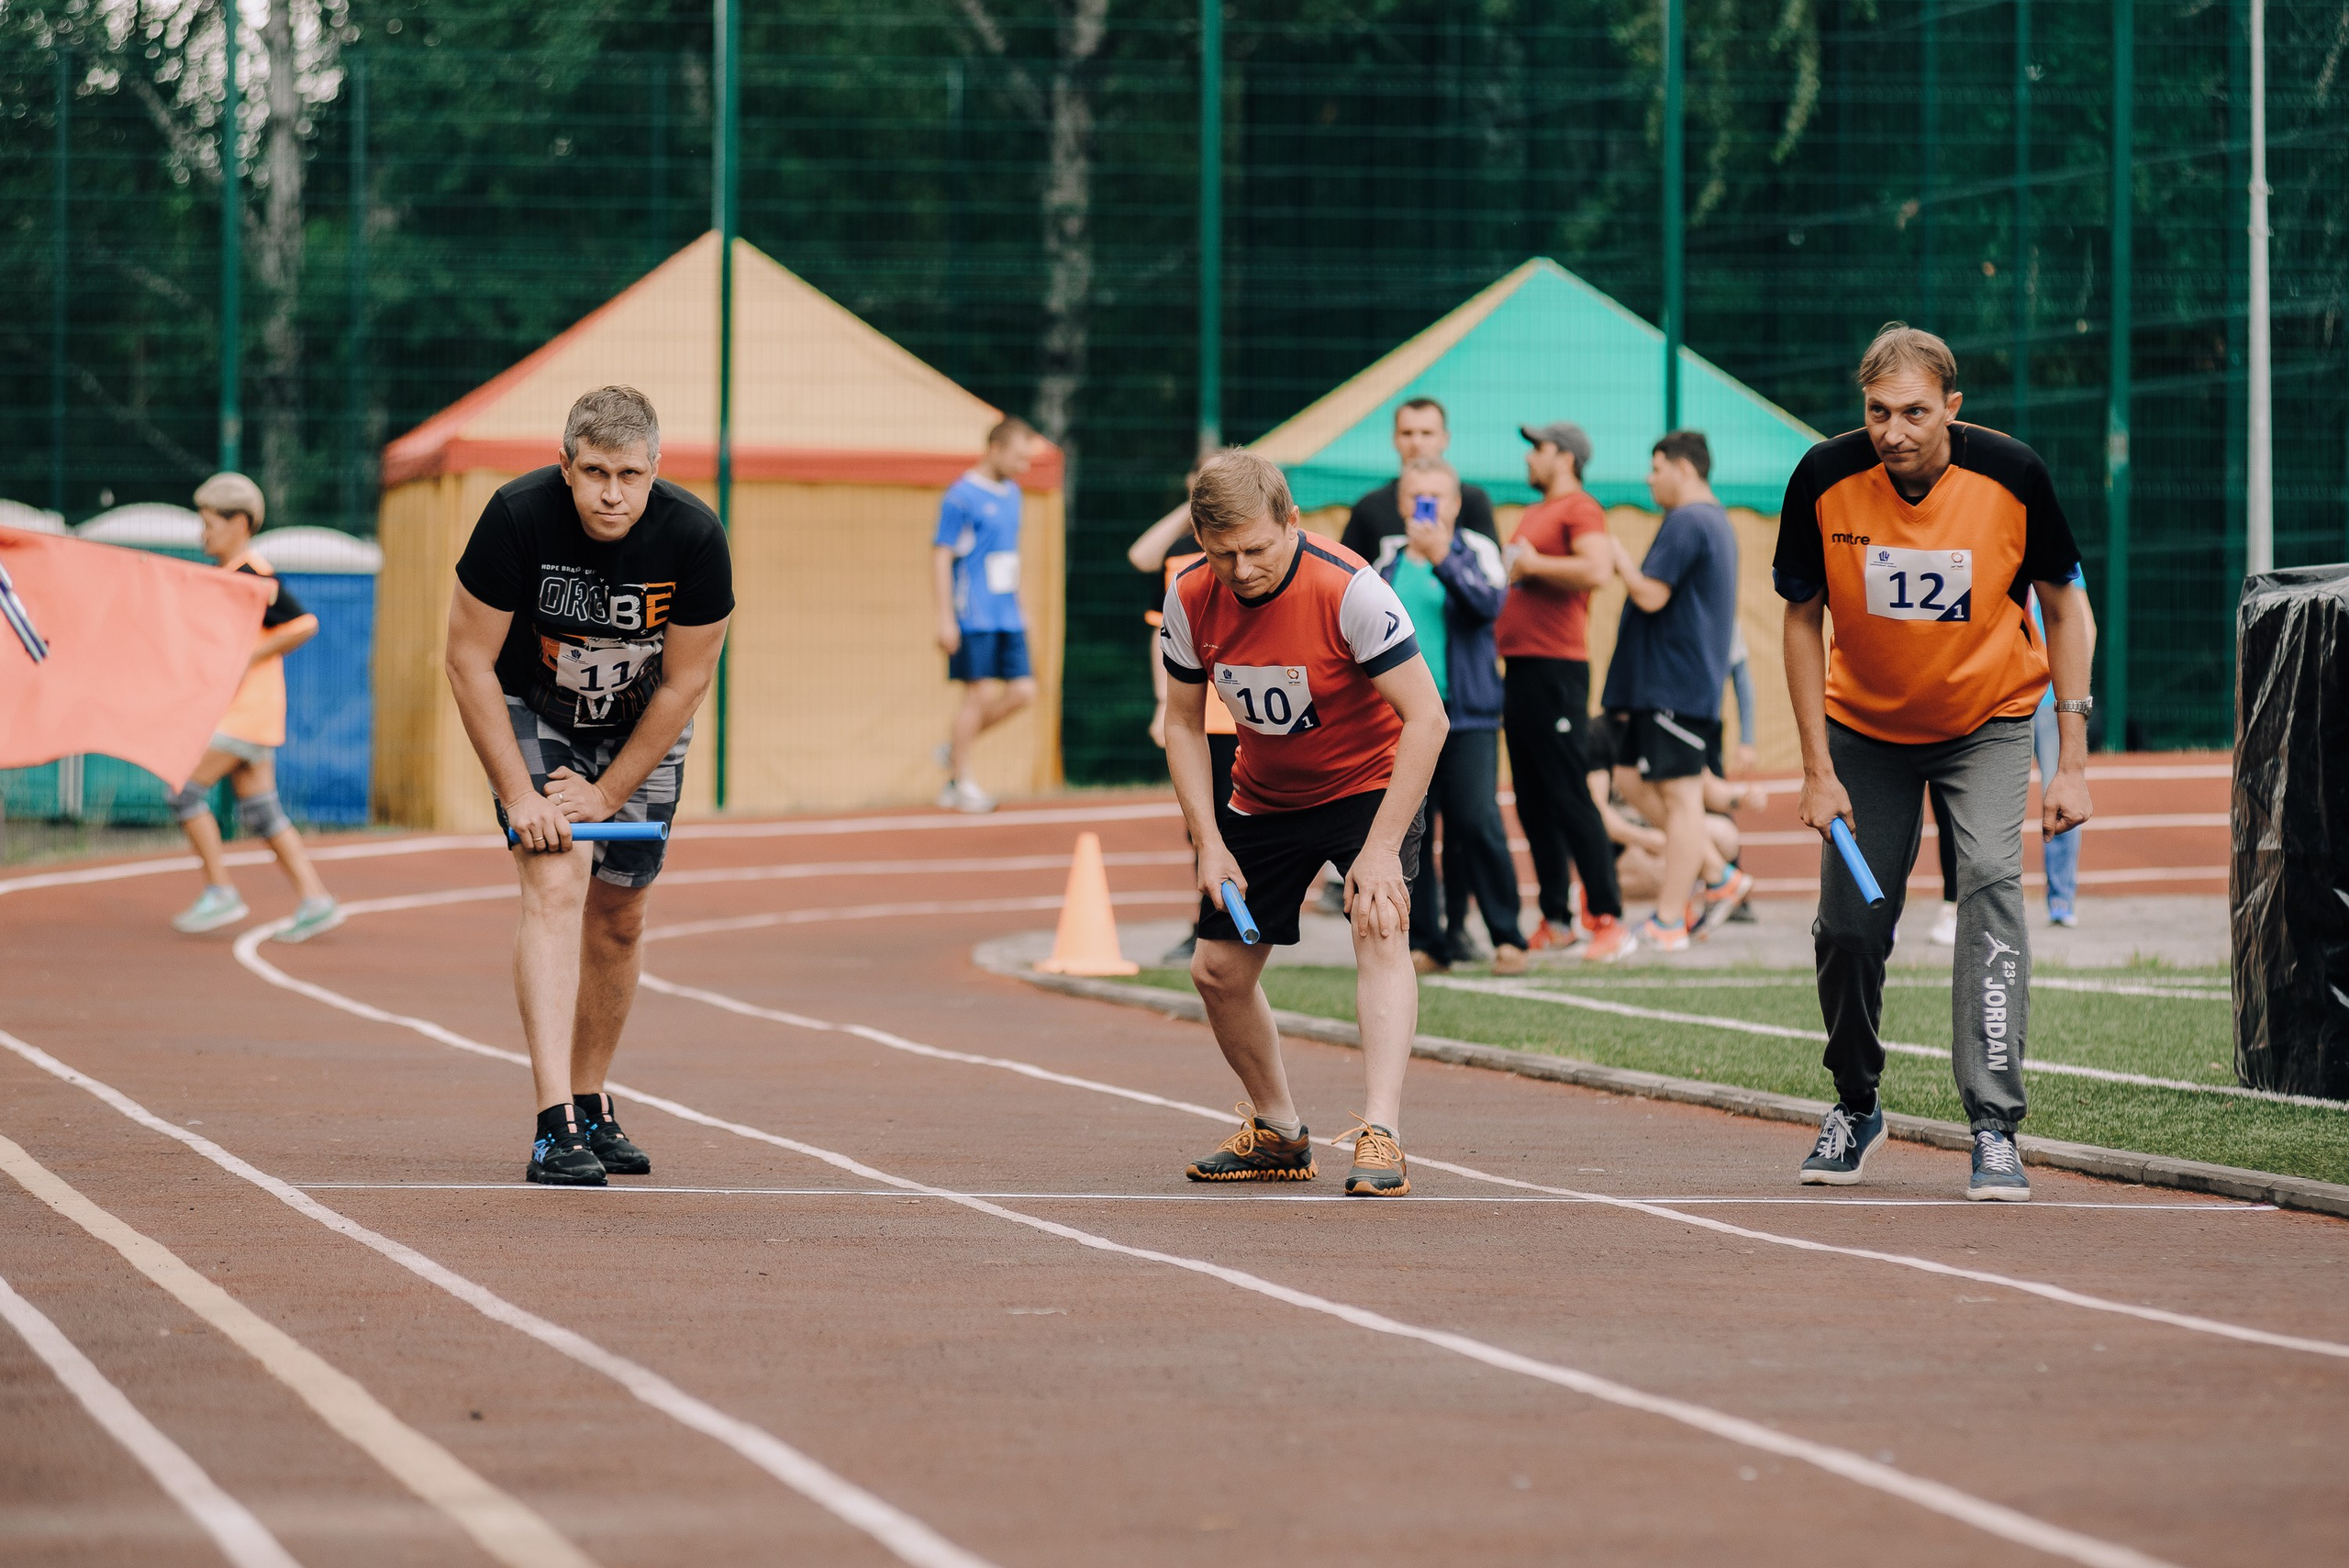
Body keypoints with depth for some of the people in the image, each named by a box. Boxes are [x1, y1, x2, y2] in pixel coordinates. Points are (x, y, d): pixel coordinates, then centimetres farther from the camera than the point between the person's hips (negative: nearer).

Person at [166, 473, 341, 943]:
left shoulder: (255, 577, -15)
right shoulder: (226, 574, 15)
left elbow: (304, 624, -23)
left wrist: (246, 660, -20)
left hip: (246, 709, -10)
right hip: (235, 708, 10)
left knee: (185, 789, -10)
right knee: (259, 811, 8)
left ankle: (220, 892, -6)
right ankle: (313, 900, 5)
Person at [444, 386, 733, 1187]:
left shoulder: (694, 538, -25)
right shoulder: (517, 518, -29)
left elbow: (685, 683, -14)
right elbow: (469, 660, -20)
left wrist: (606, 795, -14)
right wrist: (519, 796, -22)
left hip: (642, 728, 3)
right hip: (532, 712, -3)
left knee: (618, 916, 7)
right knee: (556, 885, -20)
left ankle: (590, 1107, 25)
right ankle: (555, 1127, -28)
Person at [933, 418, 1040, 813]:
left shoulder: (1011, 492, 14)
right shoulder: (961, 496, -11)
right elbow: (941, 557, -11)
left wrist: (1019, 608, 23)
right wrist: (945, 618, -15)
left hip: (1007, 616, 8)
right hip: (973, 615, -8)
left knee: (1022, 691, 2)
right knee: (981, 693, -6)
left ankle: (956, 748, 18)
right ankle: (959, 781, 5)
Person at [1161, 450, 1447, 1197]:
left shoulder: (1349, 590, -29)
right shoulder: (1190, 599, -15)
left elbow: (1426, 718, -27)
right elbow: (1183, 723, -1)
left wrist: (1380, 848, -31)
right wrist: (1209, 842, -11)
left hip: (1370, 782, -5)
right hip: (1263, 796, 5)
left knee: (1380, 930, -28)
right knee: (1217, 970, 5)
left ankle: (1381, 1139, -36)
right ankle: (1278, 1134, 26)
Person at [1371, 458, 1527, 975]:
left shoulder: (1475, 551, 1)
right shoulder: (1387, 559, 11)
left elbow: (1490, 601, -18)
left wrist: (1443, 559, -29)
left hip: (1467, 715, -3)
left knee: (1479, 824, -11)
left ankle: (1507, 937, -1)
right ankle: (1427, 941, 9)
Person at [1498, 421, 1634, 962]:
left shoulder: (1579, 509, -8)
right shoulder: (1534, 514, 21)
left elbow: (1597, 571, -24)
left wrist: (1533, 565, -16)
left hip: (1555, 668, -10)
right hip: (1519, 667, 10)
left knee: (1567, 796, -12)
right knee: (1532, 802, 9)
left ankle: (1609, 920, -11)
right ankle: (1555, 922, 13)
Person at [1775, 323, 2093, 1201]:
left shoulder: (2012, 476, -22)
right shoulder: (1824, 480, -21)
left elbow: (2064, 606, -9)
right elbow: (1803, 620, -7)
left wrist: (2071, 761, -13)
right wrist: (1818, 769, -11)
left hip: (1988, 719, -1)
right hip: (1863, 725, 2)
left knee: (1991, 881, -23)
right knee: (1848, 924, 0)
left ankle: (1995, 1127, -22)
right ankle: (1856, 1107, 28)